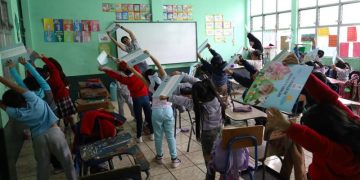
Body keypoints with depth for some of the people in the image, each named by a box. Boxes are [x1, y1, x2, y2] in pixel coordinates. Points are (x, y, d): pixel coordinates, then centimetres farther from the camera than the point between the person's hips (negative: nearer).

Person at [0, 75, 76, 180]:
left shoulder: (16, 113, -5)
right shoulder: (32, 99, -8)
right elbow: (15, 87, 0)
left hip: (38, 138, 0)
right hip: (54, 132, 0)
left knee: (42, 165, 20)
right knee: (66, 160, 13)